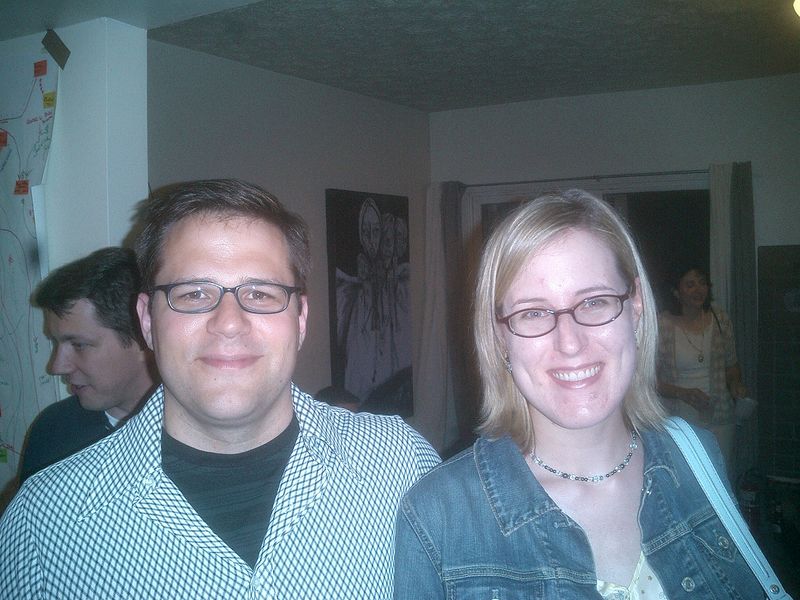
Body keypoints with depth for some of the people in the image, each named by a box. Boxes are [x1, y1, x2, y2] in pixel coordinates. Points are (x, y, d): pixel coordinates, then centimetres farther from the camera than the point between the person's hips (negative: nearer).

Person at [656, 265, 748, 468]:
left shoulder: (720, 319, 3)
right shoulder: (661, 324, -9)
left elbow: (732, 364, 15)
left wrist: (735, 384, -4)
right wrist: (684, 393, -20)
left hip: (720, 418, 3)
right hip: (679, 420, -3)